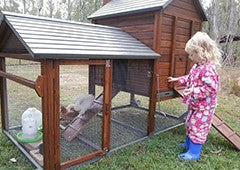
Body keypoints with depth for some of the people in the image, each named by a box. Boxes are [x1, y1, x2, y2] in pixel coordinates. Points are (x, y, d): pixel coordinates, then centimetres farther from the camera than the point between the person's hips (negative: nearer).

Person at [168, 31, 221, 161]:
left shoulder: (208, 69, -26)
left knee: (198, 127, 2)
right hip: (195, 104, 10)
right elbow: (190, 79, 19)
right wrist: (177, 80, 17)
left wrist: (194, 91, -36)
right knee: (190, 124, 23)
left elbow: (211, 88, -30)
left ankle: (194, 153, 17)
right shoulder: (197, 66, 4)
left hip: (204, 107, -10)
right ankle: (189, 144, 43)